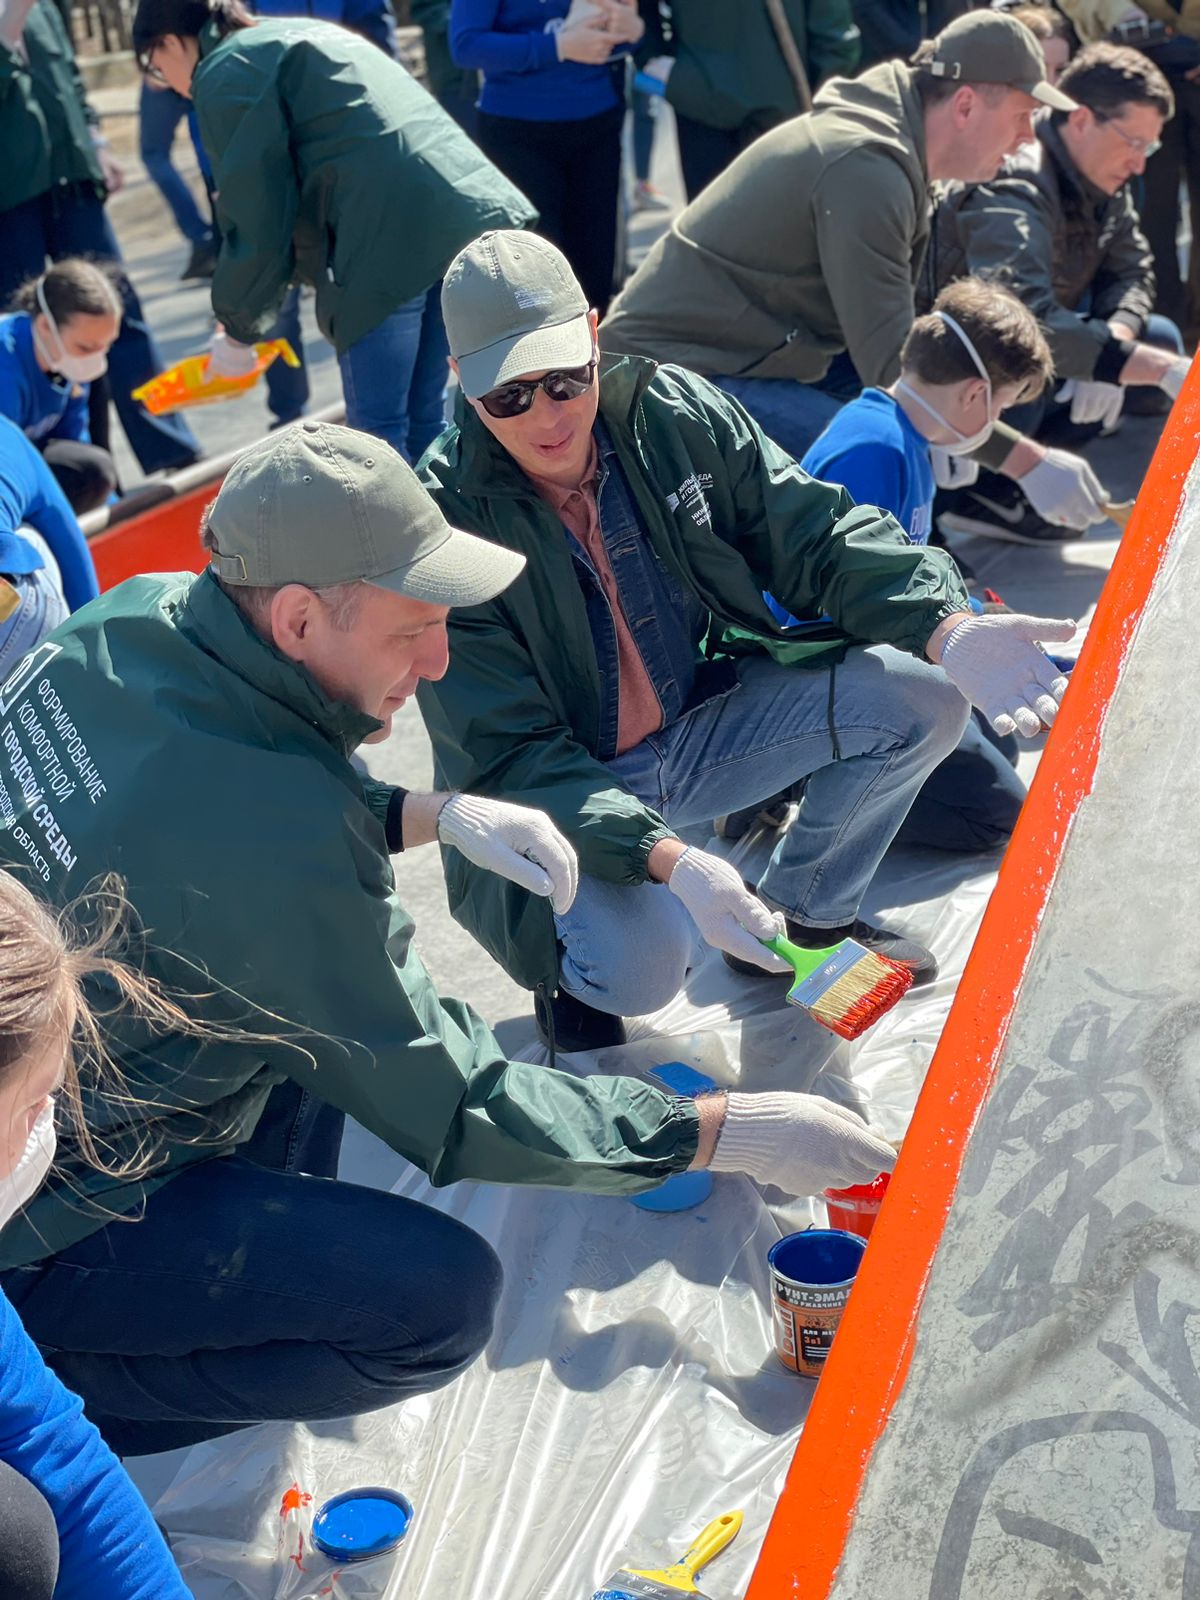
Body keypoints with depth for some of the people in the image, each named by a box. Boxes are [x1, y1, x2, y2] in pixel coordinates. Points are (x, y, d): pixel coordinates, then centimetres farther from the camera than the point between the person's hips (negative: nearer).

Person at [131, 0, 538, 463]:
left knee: (379, 431, -2)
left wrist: (237, 328, 10)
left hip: (393, 244, -8)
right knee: (423, 419, 15)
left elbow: (255, 216, -2)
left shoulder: (224, 74, 2)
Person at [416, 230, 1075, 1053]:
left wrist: (949, 630, -25)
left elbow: (814, 532, -6)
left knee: (920, 698, -11)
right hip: (560, 798, -5)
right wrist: (666, 859, -38)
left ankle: (807, 910, 13)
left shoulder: (673, 409, -10)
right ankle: (570, 973, 7)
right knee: (641, 963, -35)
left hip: (704, 725, 6)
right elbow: (510, 756, -24)